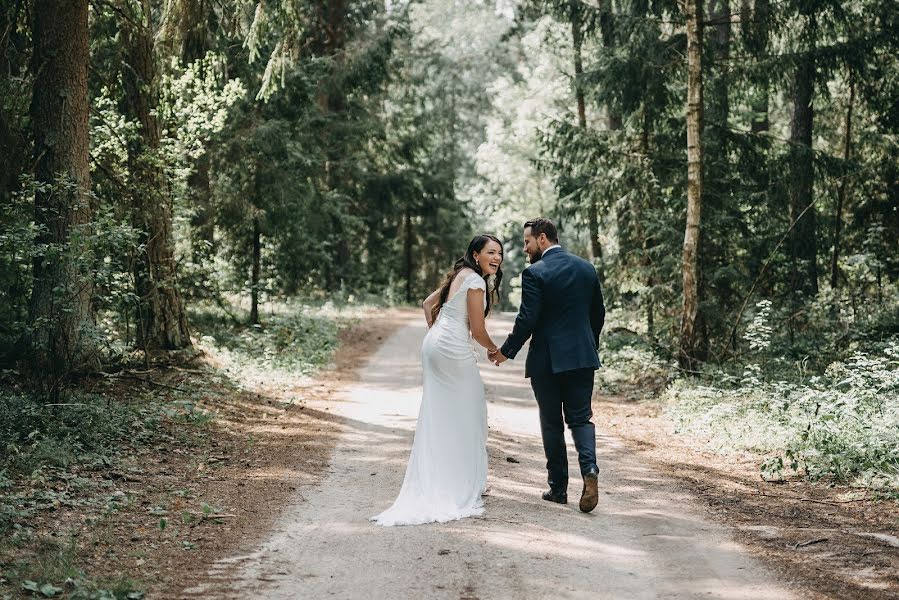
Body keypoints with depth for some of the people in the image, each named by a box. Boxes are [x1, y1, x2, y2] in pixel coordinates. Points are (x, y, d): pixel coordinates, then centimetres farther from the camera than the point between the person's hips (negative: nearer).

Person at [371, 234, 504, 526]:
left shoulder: (458, 275, 15)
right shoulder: (475, 281, -13)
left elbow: (428, 303, 24)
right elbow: (478, 331, -13)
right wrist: (494, 350, 4)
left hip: (434, 346, 9)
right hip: (455, 351, -9)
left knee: (437, 415, 12)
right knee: (465, 415, 3)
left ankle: (432, 482, 15)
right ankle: (463, 482, 11)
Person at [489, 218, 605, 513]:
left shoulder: (535, 273, -11)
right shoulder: (587, 268, 7)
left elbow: (527, 320, -14)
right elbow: (598, 313, 13)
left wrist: (507, 351, -2)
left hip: (547, 360, -4)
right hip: (582, 356, 4)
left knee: (551, 423, 7)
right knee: (581, 417, 8)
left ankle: (558, 487, 13)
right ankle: (589, 469, -16)